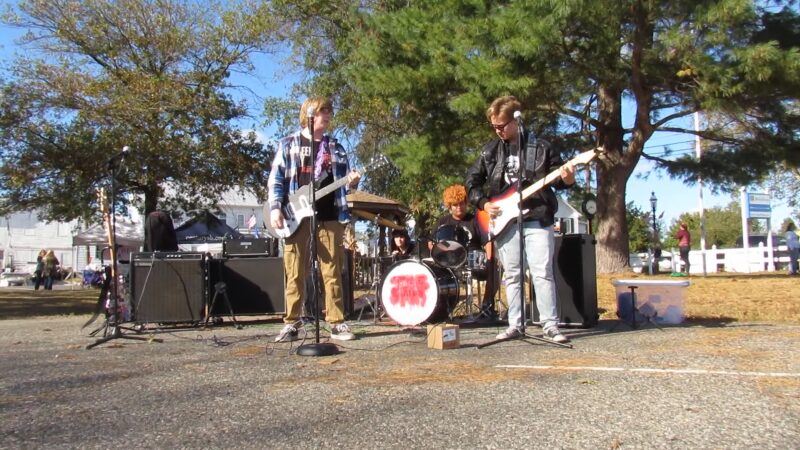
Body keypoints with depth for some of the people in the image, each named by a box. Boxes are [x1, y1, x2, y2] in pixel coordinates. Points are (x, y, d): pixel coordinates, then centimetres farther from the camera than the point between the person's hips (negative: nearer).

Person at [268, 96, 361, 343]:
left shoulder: (335, 147, 16)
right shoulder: (289, 144, 8)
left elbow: (342, 181, 18)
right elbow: (276, 179, 3)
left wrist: (351, 181, -6)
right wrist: (275, 208, -9)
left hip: (329, 216, 3)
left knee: (332, 272, 2)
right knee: (295, 273, 0)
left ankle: (336, 323, 7)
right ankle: (291, 324, 7)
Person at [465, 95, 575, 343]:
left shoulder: (541, 148, 3)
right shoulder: (490, 150, 10)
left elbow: (559, 180, 7)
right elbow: (472, 180, 15)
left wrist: (567, 179, -16)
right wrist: (483, 203, 1)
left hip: (537, 219, -3)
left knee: (542, 273, -7)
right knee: (512, 275, 7)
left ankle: (550, 325, 0)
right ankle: (515, 324, 14)